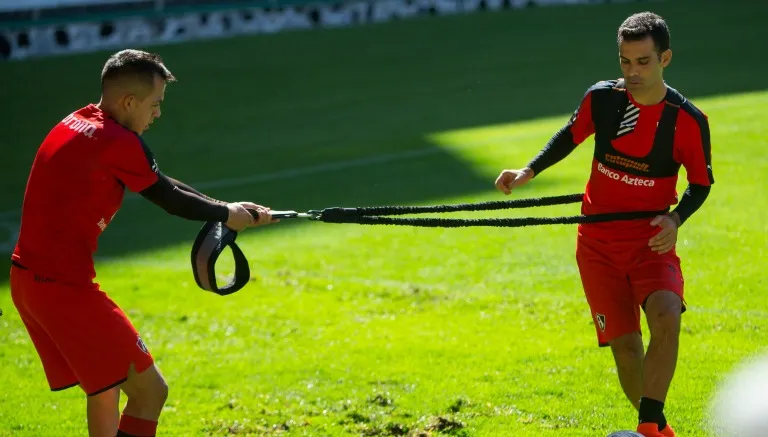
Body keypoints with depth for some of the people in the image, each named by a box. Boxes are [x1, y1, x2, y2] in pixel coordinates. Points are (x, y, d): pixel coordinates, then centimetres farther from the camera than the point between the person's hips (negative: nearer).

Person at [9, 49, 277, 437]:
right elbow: (170, 199, -1)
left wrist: (226, 209, 15)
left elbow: (160, 185, 18)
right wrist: (226, 214, 15)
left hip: (26, 277, 10)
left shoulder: (79, 122, 13)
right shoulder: (118, 142, -14)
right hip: (65, 287, -10)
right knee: (149, 391, -4)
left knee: (104, 388, 23)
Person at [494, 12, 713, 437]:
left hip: (652, 241, -2)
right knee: (624, 344, -3)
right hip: (598, 243, 2)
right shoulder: (601, 98, -5)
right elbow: (570, 135, 16)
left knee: (666, 319, -29)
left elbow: (700, 182, 1)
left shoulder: (688, 120, -11)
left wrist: (675, 219, -17)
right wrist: (529, 171, 6)